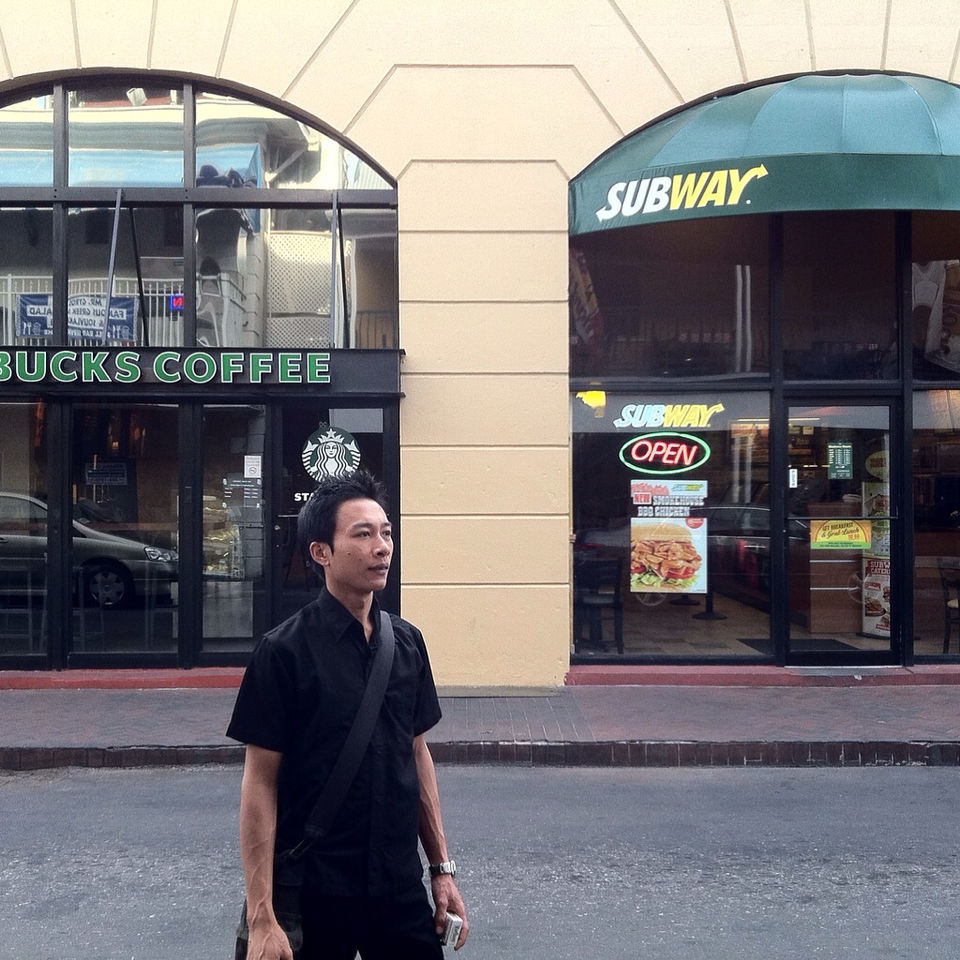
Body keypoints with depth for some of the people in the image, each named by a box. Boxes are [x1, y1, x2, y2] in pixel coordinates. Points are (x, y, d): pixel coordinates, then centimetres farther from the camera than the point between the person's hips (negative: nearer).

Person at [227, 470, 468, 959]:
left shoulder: (406, 641, 3)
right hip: (314, 894, -4)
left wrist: (442, 867, 11)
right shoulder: (284, 651, -12)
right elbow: (260, 782, -12)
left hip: (401, 887, 4)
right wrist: (261, 918, -14)